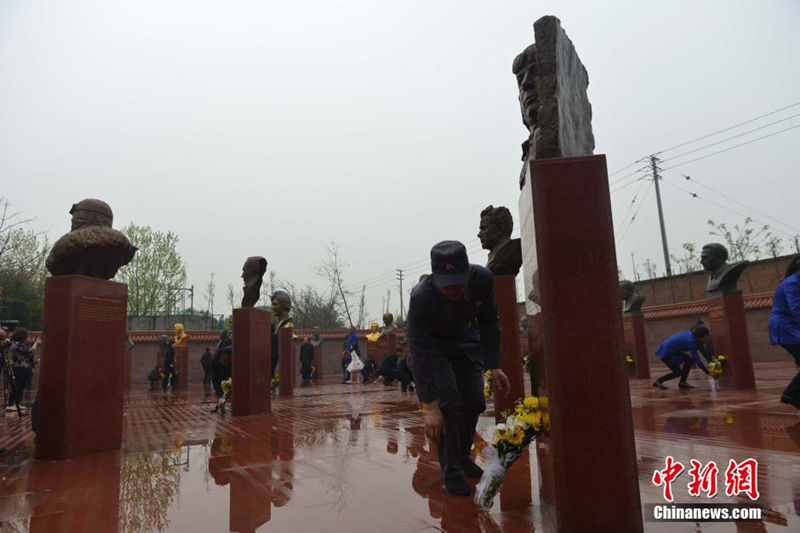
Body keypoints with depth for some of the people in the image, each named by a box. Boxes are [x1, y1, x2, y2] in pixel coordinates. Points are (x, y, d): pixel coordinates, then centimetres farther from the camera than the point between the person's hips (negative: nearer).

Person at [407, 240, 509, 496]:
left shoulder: (482, 279, -29)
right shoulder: (421, 298, -39)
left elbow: (489, 322, -12)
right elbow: (420, 354, -37)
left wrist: (494, 367, -17)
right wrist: (430, 407, -39)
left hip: (465, 339, 4)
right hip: (431, 344, -4)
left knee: (474, 402, 3)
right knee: (448, 402, -17)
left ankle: (463, 457, 27)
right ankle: (452, 471, 1)